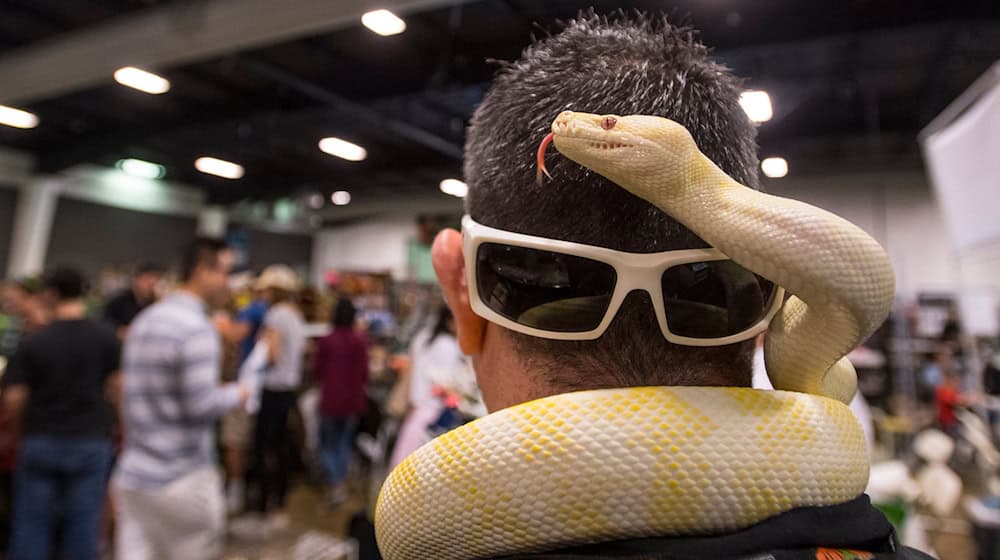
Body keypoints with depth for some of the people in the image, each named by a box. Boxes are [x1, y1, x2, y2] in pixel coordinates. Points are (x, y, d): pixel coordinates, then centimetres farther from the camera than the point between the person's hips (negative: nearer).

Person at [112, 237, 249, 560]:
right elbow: (202, 404, -24)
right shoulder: (197, 328, -19)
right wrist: (236, 394, -6)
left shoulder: (144, 320, 9)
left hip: (132, 473, 8)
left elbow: (146, 392, 16)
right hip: (182, 480, -7)